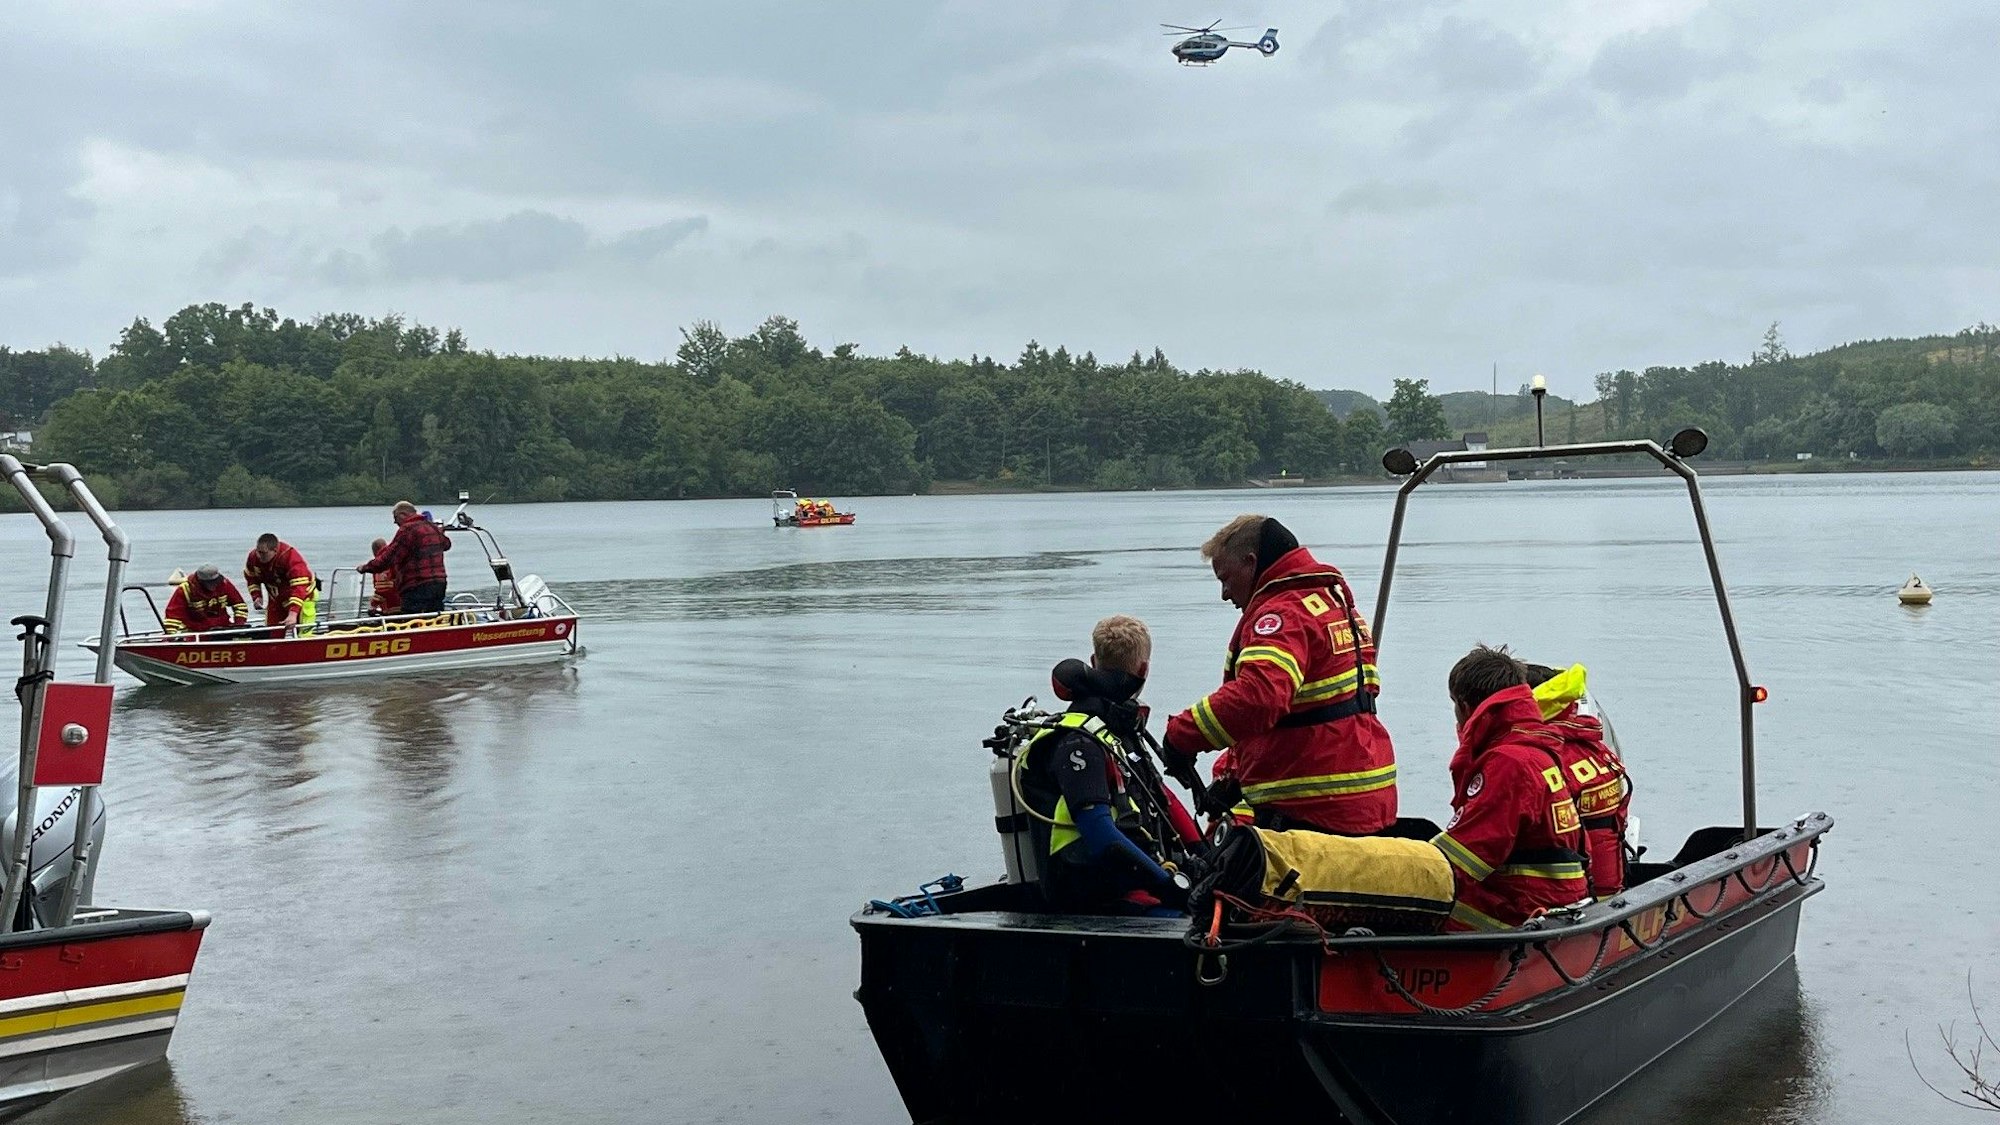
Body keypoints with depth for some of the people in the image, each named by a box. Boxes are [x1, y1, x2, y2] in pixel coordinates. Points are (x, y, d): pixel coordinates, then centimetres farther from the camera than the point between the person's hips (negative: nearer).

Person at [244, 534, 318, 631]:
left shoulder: (291, 558, -34)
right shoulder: (254, 557, -14)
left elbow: (299, 587, -41)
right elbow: (251, 578, 8)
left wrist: (293, 613, -50)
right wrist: (256, 596, -7)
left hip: (303, 596, -6)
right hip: (277, 599, 6)